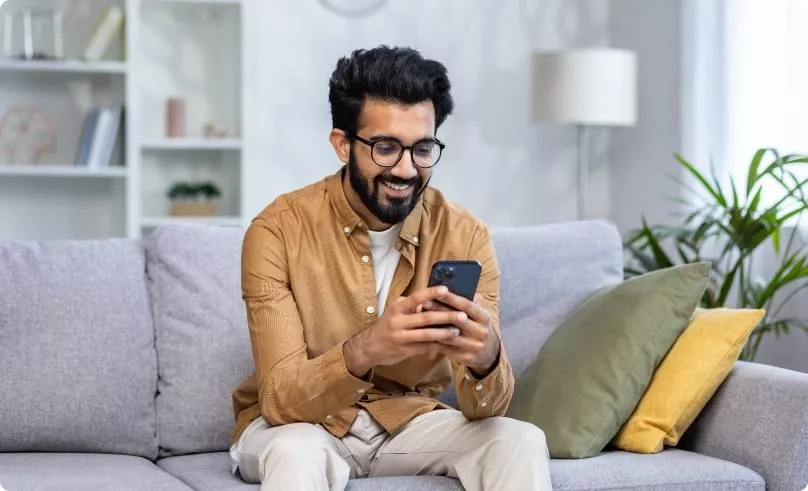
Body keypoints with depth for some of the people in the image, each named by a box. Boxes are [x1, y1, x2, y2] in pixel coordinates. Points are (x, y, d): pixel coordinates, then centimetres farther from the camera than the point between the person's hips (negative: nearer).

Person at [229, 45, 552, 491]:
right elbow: (281, 398, -26)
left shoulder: (466, 237, -12)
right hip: (296, 423, -3)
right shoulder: (278, 231, -19)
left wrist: (484, 358, -41)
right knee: (297, 453, -35)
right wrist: (364, 350, -46)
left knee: (521, 442, -20)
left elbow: (485, 408, -16)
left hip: (407, 420, 3)